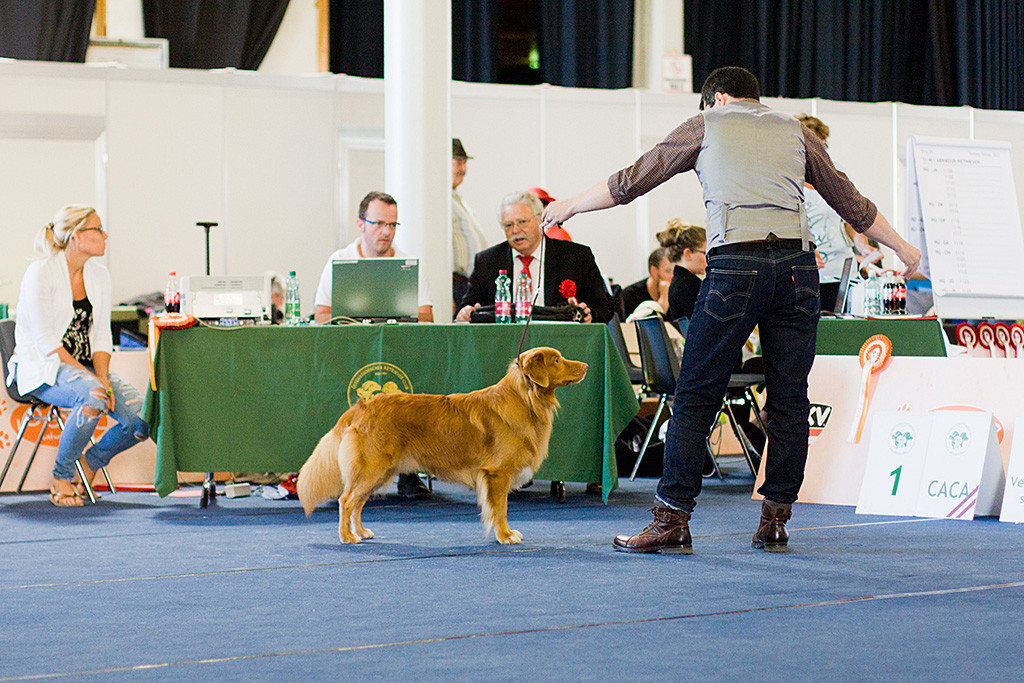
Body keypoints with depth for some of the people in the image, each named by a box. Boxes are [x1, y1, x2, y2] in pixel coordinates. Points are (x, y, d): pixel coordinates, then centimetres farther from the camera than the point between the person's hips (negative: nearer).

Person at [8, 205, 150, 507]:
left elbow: (101, 336, 6)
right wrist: (89, 379, -24)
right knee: (93, 396, -38)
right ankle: (61, 477, -18)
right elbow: (46, 341, -18)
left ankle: (90, 462, 11)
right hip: (41, 369, -6)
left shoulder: (99, 274, 7)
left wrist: (103, 377, -13)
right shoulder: (41, 273, -14)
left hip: (85, 368, 7)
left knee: (142, 416, -17)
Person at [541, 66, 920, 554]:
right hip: (796, 263, 3)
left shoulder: (706, 125, 15)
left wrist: (570, 206, 34)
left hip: (736, 264, -3)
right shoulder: (793, 131, 21)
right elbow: (850, 202, 25)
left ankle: (673, 521, -2)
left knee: (694, 397, 1)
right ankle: (775, 520, 9)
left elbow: (631, 182, 20)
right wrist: (900, 247, 37)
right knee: (788, 400, 9)